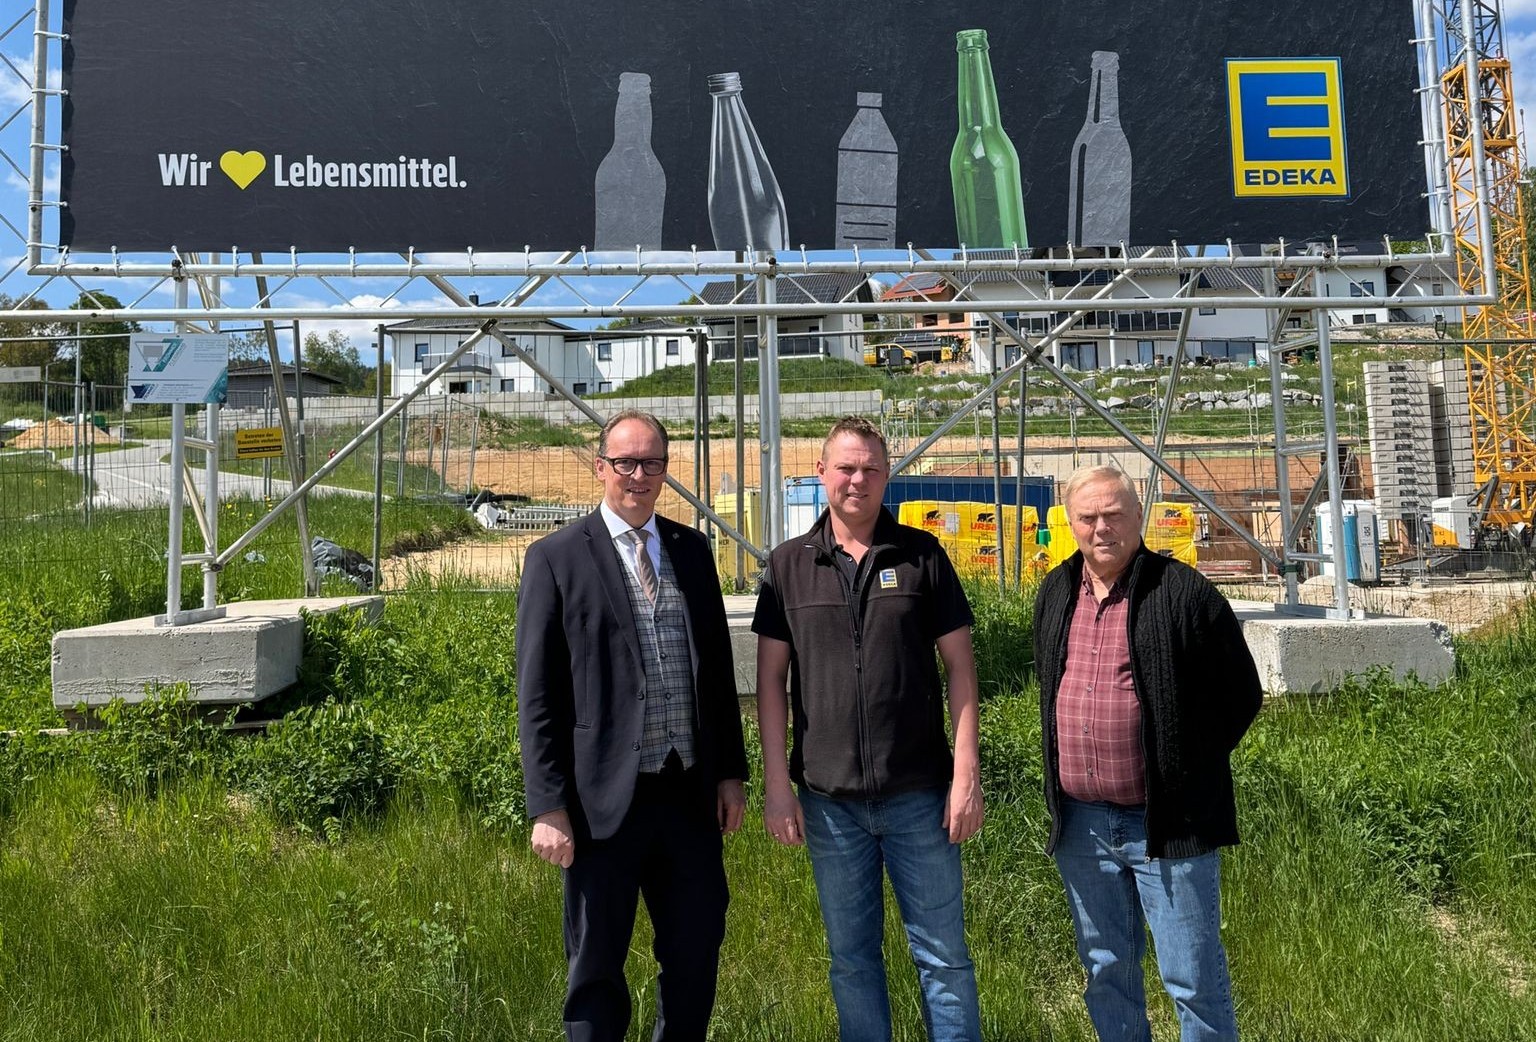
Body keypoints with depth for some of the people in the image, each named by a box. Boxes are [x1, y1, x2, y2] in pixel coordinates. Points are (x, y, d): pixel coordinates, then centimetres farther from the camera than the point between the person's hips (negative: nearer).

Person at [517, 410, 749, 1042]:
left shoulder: (693, 549, 9)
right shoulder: (557, 557, -4)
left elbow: (718, 667, 12)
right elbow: (536, 696, -6)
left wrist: (731, 770, 9)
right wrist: (548, 806, -10)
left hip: (691, 793, 4)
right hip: (605, 799, -4)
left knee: (697, 955, 15)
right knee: (596, 971, 11)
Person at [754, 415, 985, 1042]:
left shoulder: (921, 556, 0)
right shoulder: (789, 565, 2)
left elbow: (959, 665, -1)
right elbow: (771, 677, 3)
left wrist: (966, 774, -6)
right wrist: (777, 783, -2)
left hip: (919, 793, -1)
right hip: (829, 798, 1)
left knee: (942, 953, 9)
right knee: (851, 956, 15)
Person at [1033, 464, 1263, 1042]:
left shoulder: (1184, 593, -11)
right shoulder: (1055, 593, 7)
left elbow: (1241, 695, -4)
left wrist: (1186, 767, -2)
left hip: (1167, 822, -5)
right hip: (1080, 821, 5)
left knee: (1193, 979, 6)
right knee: (1106, 971, 19)